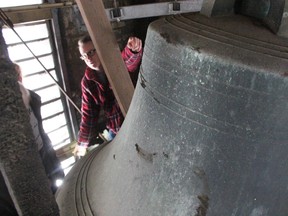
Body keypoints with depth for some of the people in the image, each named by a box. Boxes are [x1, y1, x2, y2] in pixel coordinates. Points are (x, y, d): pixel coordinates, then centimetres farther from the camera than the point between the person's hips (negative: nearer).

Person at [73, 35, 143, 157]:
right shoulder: (87, 82, -3)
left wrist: (133, 50, -61)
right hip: (115, 130, 3)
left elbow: (129, 62, -37)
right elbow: (88, 114, 3)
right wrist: (83, 142, 5)